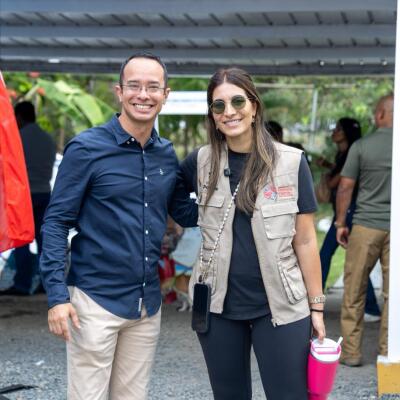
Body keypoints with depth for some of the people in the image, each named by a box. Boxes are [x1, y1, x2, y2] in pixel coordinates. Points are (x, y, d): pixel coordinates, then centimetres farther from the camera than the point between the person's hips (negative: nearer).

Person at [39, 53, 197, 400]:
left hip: (148, 303, 5)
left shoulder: (167, 155, 6)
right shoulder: (87, 148, -9)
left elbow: (187, 213, 16)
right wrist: (57, 295, -17)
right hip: (96, 300, -5)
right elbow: (57, 221, -10)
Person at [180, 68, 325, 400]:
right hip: (217, 305, 3)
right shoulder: (202, 161, 1)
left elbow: (305, 241, -2)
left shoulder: (291, 162, -5)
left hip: (280, 306, -2)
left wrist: (316, 306, -1)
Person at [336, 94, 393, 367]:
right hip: (395, 228, 2)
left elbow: (346, 187, -2)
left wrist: (341, 223, 7)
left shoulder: (362, 146, -3)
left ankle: (351, 352, 11)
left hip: (366, 225, -1)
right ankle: (387, 353, 11)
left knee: (354, 292, 8)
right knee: (392, 293, 7)